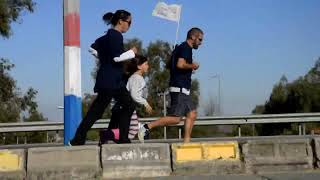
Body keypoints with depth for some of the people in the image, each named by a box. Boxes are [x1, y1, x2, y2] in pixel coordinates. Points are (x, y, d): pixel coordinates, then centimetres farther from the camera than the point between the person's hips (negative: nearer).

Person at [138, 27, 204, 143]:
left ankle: (186, 142, 6)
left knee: (192, 113, 8)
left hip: (183, 89, 11)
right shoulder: (186, 48, -10)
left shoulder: (180, 48, 20)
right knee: (175, 118, -13)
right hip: (180, 88, -11)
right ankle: (146, 128, -14)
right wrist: (193, 66, -8)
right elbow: (180, 64, -26)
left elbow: (171, 65, 25)